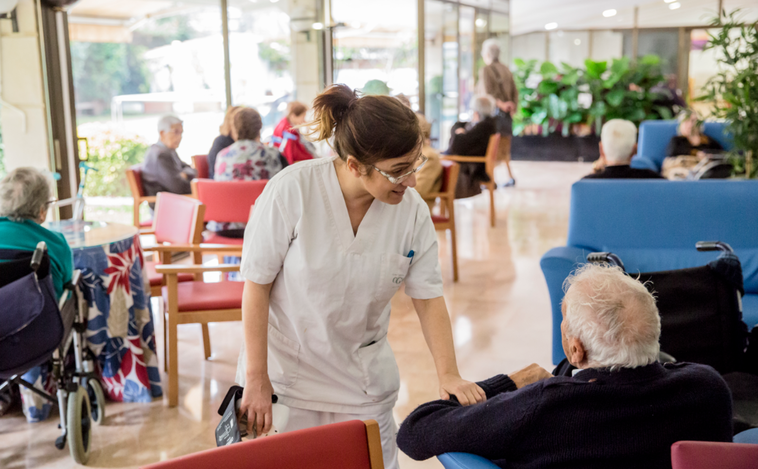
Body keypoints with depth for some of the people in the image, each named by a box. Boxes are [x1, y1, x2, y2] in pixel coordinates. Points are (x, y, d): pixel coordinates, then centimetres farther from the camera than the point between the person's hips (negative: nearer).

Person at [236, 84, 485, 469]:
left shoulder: (412, 209, -10)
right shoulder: (293, 190, -20)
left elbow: (428, 298, -6)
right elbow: (257, 285, -14)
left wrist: (448, 374, -18)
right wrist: (257, 379, -11)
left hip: (364, 381, 3)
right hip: (287, 375, -2)